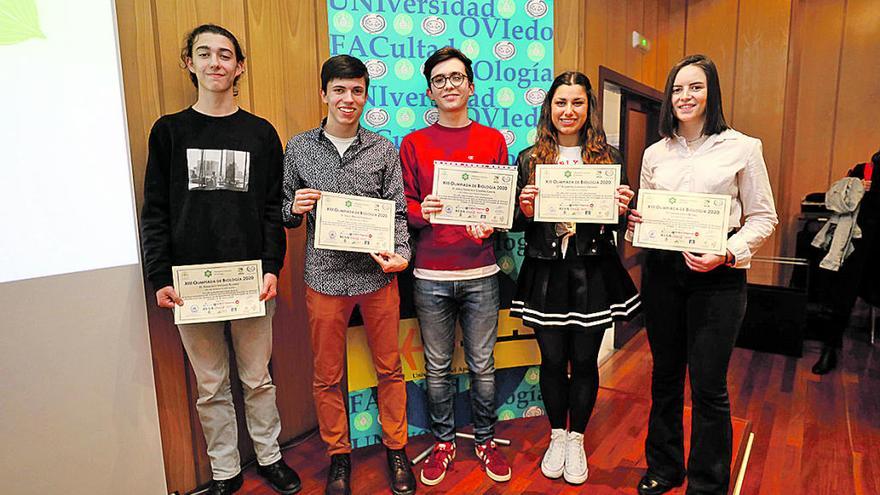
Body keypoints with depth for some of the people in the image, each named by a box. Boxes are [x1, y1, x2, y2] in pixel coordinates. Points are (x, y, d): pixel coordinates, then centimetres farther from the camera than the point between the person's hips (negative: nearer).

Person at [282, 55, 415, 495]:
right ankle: (338, 456, 33)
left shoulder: (383, 150, 3)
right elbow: (286, 215, 9)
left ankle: (396, 449, 33)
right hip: (325, 277, 0)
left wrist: (400, 253, -15)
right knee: (328, 376, 12)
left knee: (389, 369, 12)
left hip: (378, 276, 0)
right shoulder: (298, 148, 4)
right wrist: (295, 208, -13)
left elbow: (397, 213, 1)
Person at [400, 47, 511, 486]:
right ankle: (443, 441, 31)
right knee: (437, 367, 11)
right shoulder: (413, 144, 7)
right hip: (430, 276, 0)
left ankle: (485, 440, 31)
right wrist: (422, 212, -17)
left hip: (480, 273, 0)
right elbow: (404, 207, 5)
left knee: (482, 365, 9)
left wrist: (488, 224, -14)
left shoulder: (493, 140, 7)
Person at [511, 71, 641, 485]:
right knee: (552, 360, 11)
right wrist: (526, 212, -16)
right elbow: (516, 224, 5)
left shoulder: (609, 158, 4)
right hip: (545, 274, 0)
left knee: (585, 360, 10)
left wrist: (620, 210, -15)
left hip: (593, 274, 0)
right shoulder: (529, 159, 4)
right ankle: (557, 436, 33)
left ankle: (577, 440, 31)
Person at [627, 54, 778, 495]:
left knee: (708, 386, 0)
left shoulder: (742, 148, -1)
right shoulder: (655, 153, 9)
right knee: (665, 375, 14)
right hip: (662, 271, 4)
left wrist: (726, 253, -16)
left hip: (717, 276, -3)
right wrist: (634, 223, -6)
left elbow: (763, 218, 0)